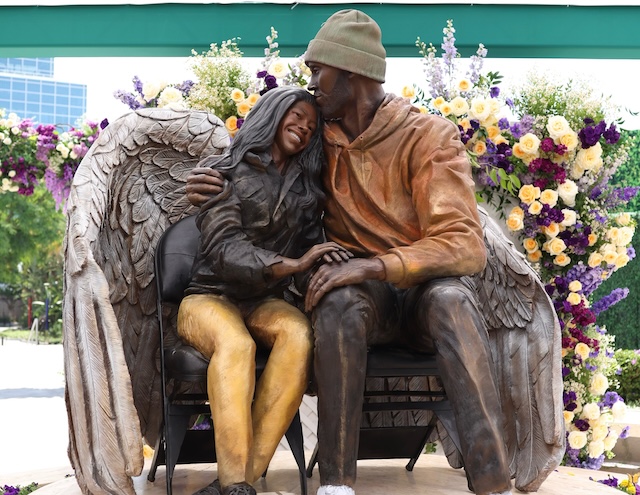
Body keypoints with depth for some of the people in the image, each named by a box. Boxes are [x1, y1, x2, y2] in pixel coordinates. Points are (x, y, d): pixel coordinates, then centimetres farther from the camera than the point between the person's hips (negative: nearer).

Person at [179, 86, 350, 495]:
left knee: (299, 334, -32)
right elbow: (223, 246, -15)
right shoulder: (224, 171, -1)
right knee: (236, 344, -38)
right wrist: (290, 265, -29)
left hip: (265, 301, 4)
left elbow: (314, 248, 11)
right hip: (210, 296, -3)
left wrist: (334, 269, -14)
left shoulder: (305, 188, 14)